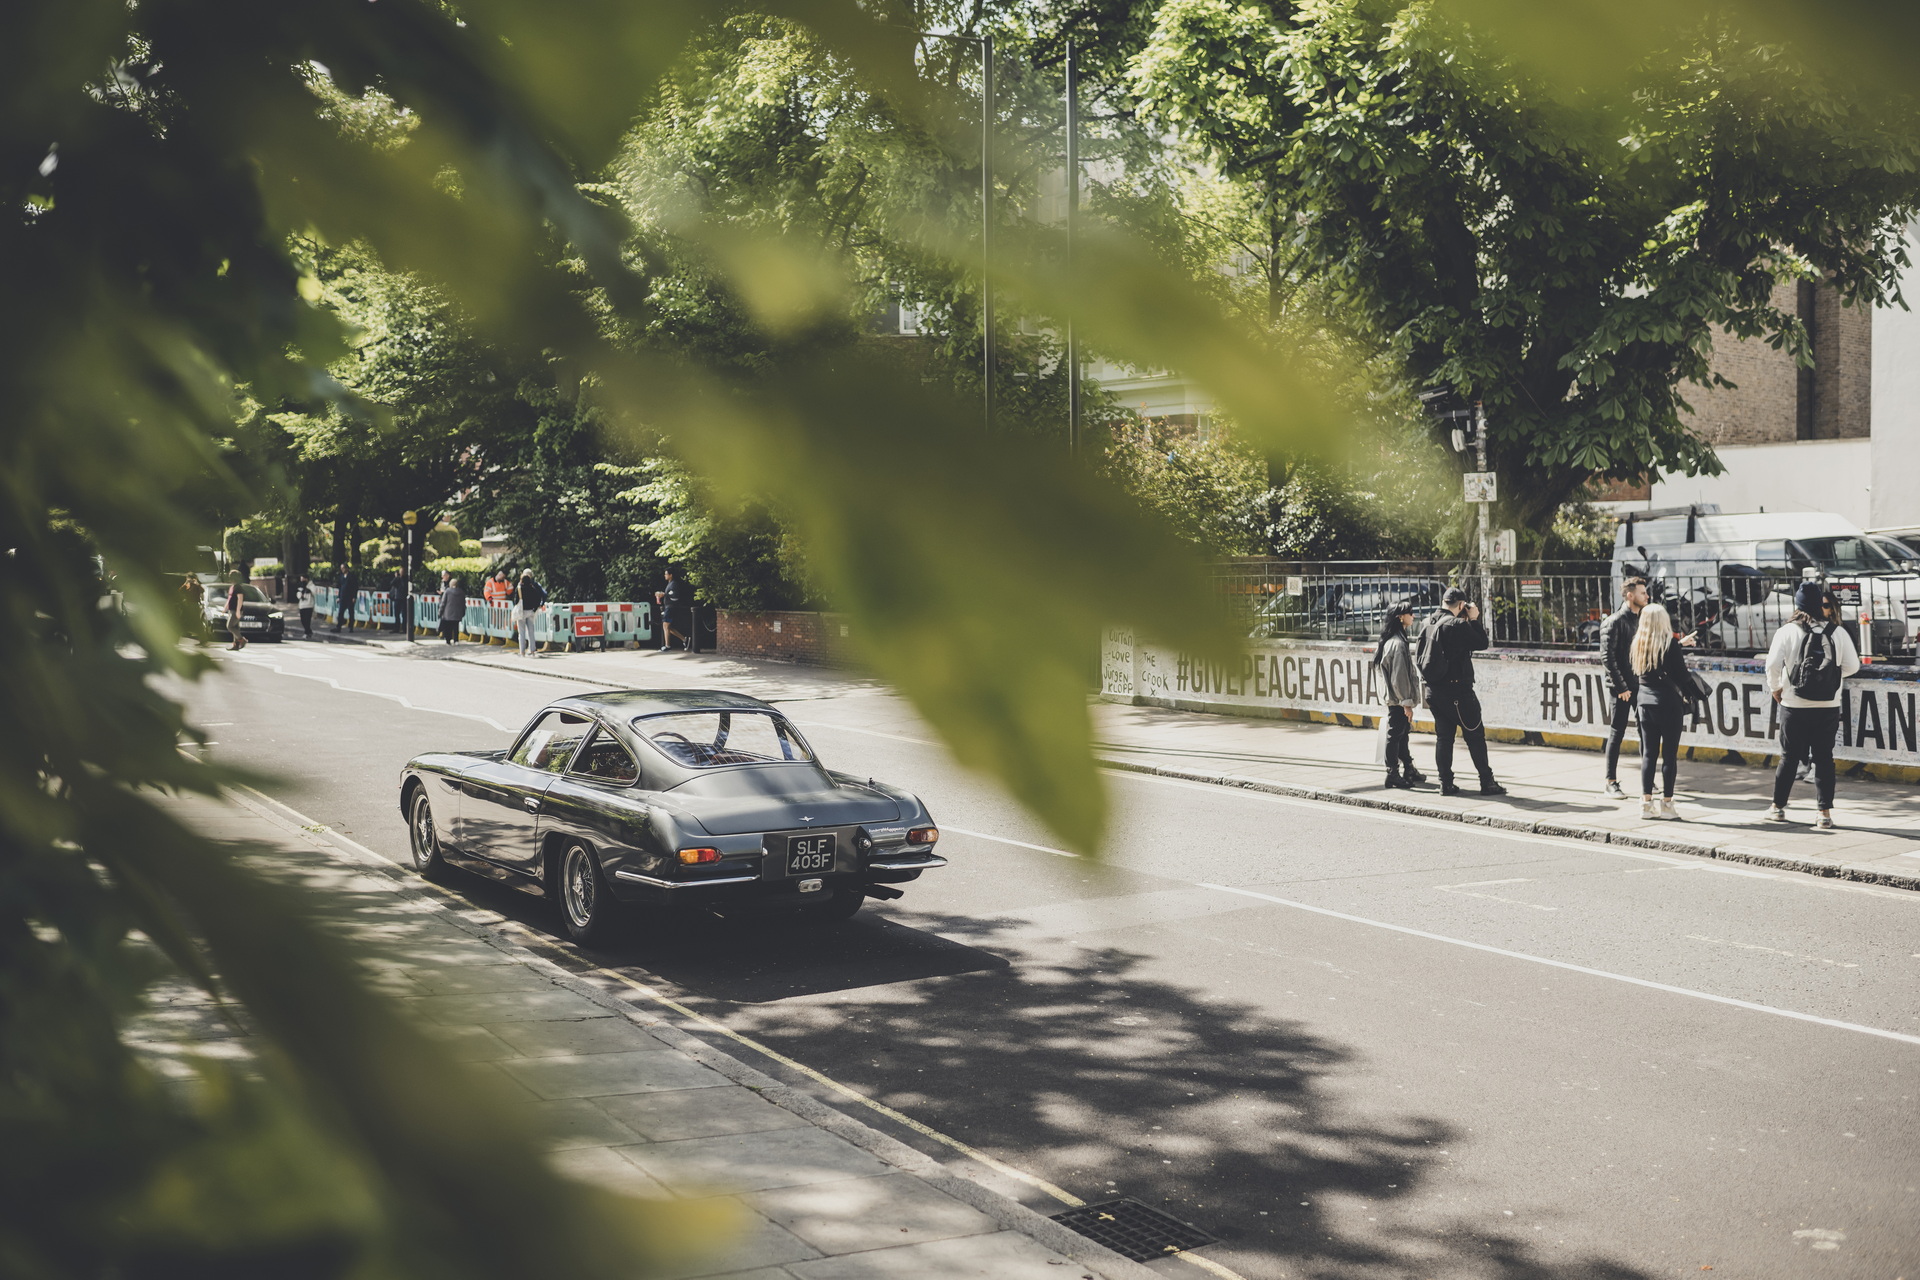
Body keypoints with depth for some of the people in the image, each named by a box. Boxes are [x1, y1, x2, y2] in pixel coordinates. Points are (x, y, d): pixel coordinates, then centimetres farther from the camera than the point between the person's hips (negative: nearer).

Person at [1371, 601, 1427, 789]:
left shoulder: (1394, 639, 13)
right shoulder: (1398, 643, -19)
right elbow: (1398, 676, -21)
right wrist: (1407, 702, -18)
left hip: (1396, 699, 10)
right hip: (1398, 700, -10)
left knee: (1402, 735, 18)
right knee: (1395, 735, -3)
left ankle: (1408, 770, 29)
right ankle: (1393, 776, 3)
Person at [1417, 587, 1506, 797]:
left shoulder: (1427, 624, 7)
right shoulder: (1457, 625, -15)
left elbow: (1419, 658, 13)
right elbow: (1482, 643, -7)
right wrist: (1474, 619, -1)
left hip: (1434, 690, 7)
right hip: (1457, 690, -7)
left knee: (1443, 736, 10)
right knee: (1475, 735, 1)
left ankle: (1446, 783, 9)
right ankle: (1487, 783, 4)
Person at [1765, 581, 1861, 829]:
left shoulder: (1787, 632, -8)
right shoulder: (1837, 632, -1)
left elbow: (1773, 664, -13)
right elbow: (1852, 665, 2)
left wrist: (1775, 688, 4)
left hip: (1794, 705, -1)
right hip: (1829, 706, 1)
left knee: (1789, 757, 11)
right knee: (1824, 758, 7)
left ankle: (1778, 807, 21)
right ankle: (1825, 813, 5)